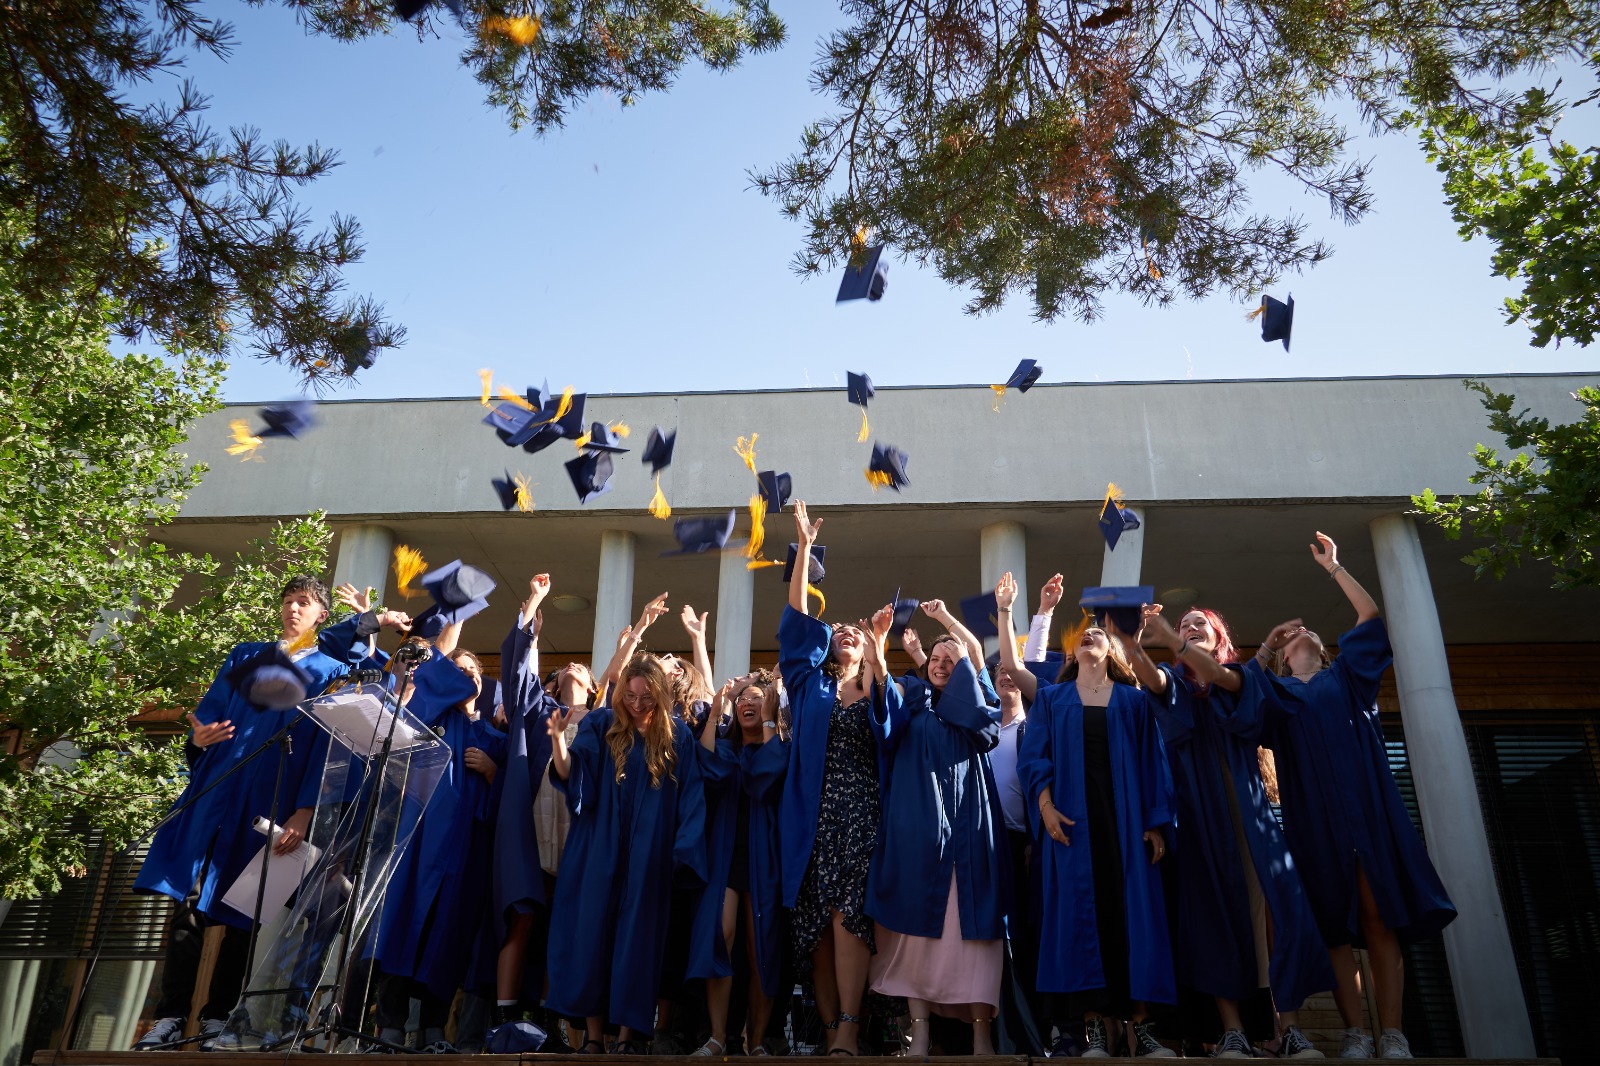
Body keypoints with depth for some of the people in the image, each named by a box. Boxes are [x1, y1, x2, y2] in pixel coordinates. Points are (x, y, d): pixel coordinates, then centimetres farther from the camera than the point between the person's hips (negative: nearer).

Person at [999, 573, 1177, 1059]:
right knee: (1081, 910, -3)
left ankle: (1142, 1025, 2)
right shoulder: (1051, 697, 14)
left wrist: (1156, 821, 0)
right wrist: (1045, 805, -12)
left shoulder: (1132, 699, 14)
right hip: (1070, 815, 0)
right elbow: (1033, 755, 3)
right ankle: (1094, 1027, 1)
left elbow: (1150, 761, 8)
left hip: (1124, 815, 1)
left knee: (1131, 907, -4)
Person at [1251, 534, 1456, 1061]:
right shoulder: (1276, 692, 21)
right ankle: (1355, 1033, -5)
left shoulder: (1346, 676, 21)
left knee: (1380, 916, -7)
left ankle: (1393, 1035, -8)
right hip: (1313, 813, 0)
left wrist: (1332, 566, 17)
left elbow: (1370, 614, 16)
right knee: (1333, 922, -5)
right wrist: (1266, 644, 2)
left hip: (1365, 803, 0)